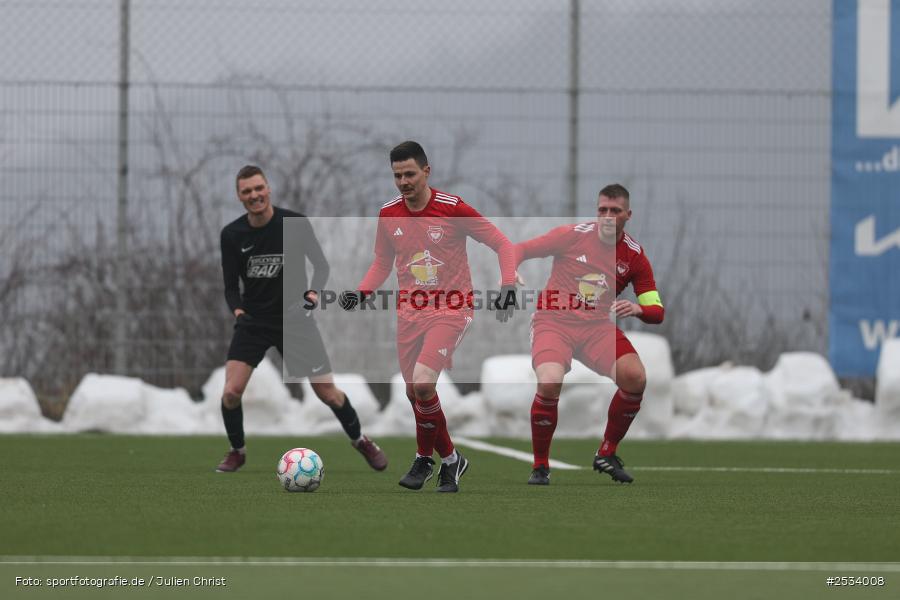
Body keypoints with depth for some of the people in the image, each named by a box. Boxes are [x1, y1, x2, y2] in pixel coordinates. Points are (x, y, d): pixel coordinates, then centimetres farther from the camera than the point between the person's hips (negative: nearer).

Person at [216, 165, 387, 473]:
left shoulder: (296, 223, -13)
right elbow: (231, 285, -1)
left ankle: (360, 441, 27)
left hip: (295, 319, -1)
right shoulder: (232, 235, -7)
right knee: (231, 391, -15)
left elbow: (321, 264, -4)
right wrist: (237, 308, -22)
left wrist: (313, 291, -24)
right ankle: (237, 451, 11)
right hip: (253, 321, 1)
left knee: (328, 393, -1)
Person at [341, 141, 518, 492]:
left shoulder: (453, 208, -12)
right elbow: (382, 264, 16)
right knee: (415, 393, 7)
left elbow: (502, 244, -5)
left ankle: (424, 460, -2)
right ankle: (450, 459, 28)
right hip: (409, 312, 5)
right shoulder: (388, 214, 2)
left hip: (451, 309, -5)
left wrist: (508, 287, -17)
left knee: (422, 384, -22)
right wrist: (360, 293, -1)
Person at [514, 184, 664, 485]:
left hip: (598, 326, 3)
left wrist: (638, 309, -20)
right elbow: (521, 249, 3)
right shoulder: (573, 234, -6)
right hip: (554, 321, -3)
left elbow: (657, 312, 3)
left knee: (635, 377, -21)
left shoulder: (634, 255, 1)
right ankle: (540, 466, -10)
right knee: (550, 381, -31)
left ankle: (607, 455, 3)